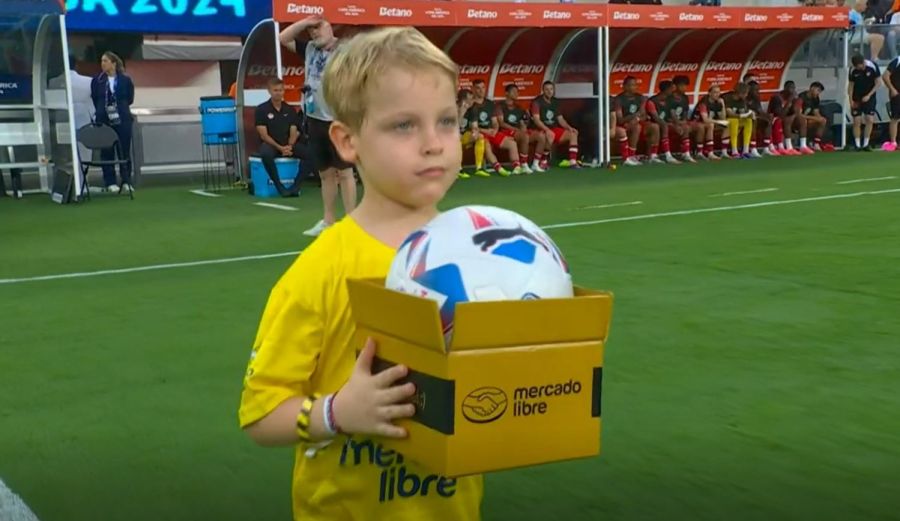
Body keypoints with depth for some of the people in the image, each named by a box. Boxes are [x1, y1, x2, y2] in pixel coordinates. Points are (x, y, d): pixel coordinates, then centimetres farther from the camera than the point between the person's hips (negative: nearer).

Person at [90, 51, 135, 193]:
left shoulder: (125, 80, 0)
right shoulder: (97, 80, 3)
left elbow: (130, 99, 5)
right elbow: (94, 100, 10)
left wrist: (118, 107, -1)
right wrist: (103, 110, 4)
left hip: (123, 120, -1)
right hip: (104, 120, 1)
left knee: (124, 151, 2)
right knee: (107, 152, 1)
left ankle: (126, 181, 9)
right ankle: (110, 182, 7)